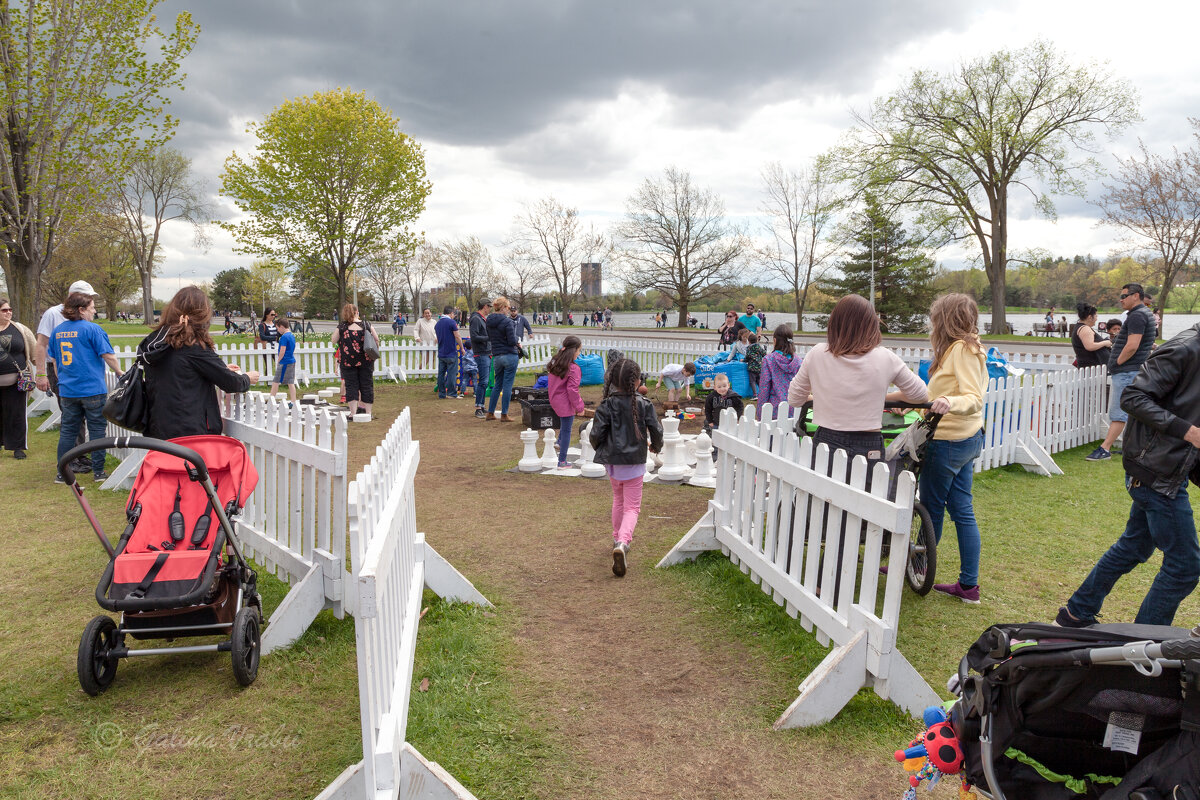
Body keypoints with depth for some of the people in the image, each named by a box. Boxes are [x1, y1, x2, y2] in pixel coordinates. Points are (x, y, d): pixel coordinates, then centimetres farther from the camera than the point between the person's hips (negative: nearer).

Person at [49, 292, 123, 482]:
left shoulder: (57, 331, 10)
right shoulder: (92, 329, -11)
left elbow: (54, 359, 20)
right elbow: (108, 355, -11)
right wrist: (119, 372, 5)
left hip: (67, 390, 6)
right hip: (92, 389, -6)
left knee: (67, 430, 11)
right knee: (97, 430, 4)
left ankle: (62, 473, 14)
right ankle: (98, 472, 7)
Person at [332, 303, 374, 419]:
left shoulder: (342, 326, -4)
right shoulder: (366, 325, -3)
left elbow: (333, 340, 2)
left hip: (347, 361, 0)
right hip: (365, 361, 1)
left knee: (351, 385, 4)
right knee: (366, 385, 9)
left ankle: (353, 412, -2)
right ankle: (368, 411, 14)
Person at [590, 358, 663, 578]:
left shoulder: (606, 406, -9)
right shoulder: (644, 405, -9)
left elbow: (596, 434, -11)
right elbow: (656, 430, -7)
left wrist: (600, 449, 11)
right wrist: (656, 446, 15)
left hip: (612, 462, 2)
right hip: (635, 463, -2)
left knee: (618, 500, 25)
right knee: (632, 507, 4)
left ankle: (618, 538, 38)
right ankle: (623, 543, -18)